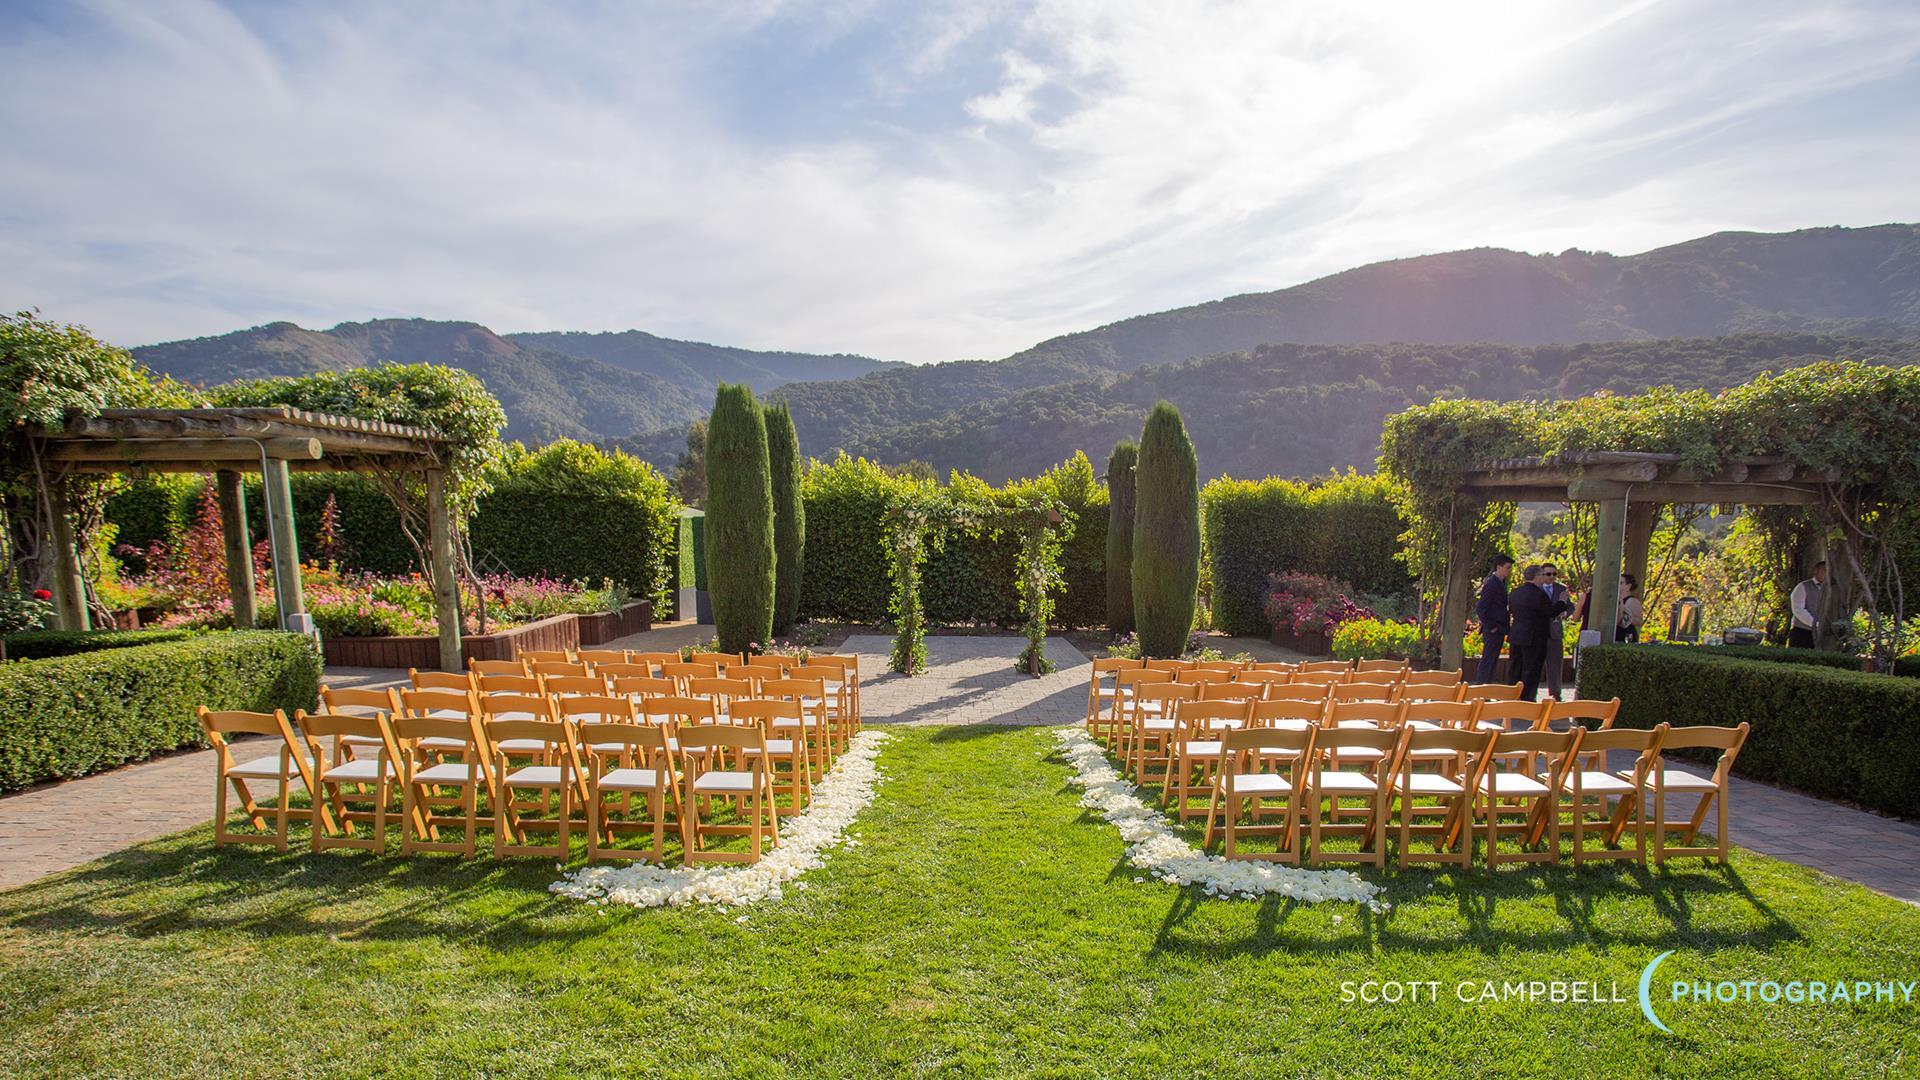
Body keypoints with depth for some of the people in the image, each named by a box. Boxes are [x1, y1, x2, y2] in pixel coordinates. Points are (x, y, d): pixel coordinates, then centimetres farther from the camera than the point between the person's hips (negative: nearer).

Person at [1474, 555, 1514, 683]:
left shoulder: (1500, 583, 12)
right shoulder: (1491, 584, -17)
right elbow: (1481, 609, -22)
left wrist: (1503, 628, 15)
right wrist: (1491, 627, -17)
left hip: (1499, 630, 10)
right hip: (1493, 631, -10)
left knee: (1492, 662, 14)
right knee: (1487, 662, -5)